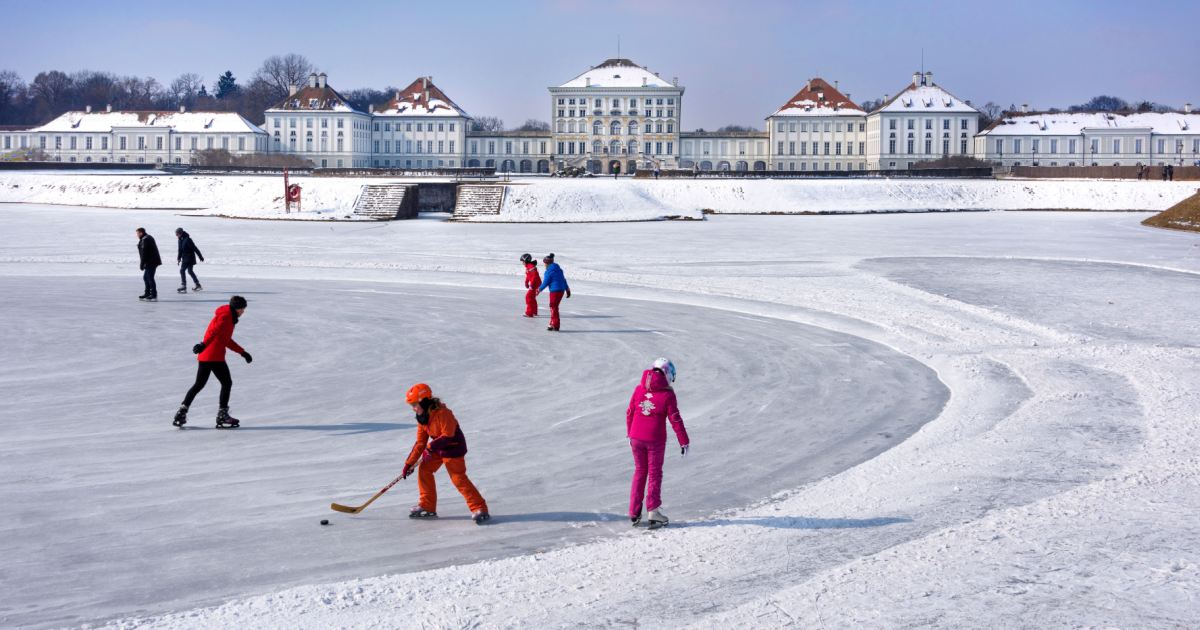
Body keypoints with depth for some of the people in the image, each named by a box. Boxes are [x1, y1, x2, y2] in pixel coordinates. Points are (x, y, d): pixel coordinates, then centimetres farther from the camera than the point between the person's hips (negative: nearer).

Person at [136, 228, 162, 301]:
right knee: (146, 277, 17)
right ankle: (147, 294, 22)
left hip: (151, 262, -11)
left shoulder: (145, 240, -14)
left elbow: (144, 253, -19)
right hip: (152, 262, 11)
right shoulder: (149, 238, 19)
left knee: (149, 278, -8)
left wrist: (142, 264, -16)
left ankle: (154, 296, -9)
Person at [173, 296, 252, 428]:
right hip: (214, 356, -10)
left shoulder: (228, 316, 24)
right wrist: (204, 344, -38)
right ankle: (222, 416, -4)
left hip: (204, 356, 10)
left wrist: (242, 352, 35)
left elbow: (227, 340, 33)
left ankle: (182, 412, 12)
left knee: (199, 384, 14)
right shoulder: (226, 316, -8)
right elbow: (215, 331, -25)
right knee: (227, 383, -4)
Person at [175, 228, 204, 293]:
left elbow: (195, 249, -17)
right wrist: (179, 258, 7)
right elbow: (180, 250, 16)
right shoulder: (180, 240, 7)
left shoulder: (187, 240, -21)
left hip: (189, 258, -10)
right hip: (185, 258, 10)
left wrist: (200, 257, -13)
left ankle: (184, 286, -14)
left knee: (182, 270, -14)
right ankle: (198, 285, 29)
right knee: (190, 271, 18)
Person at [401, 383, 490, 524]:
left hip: (453, 448, -9)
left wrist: (431, 446, -24)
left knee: (459, 478, -12)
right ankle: (427, 507, 17)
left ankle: (480, 509, -7)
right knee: (424, 470, 6)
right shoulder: (422, 417, 1)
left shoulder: (442, 413, -25)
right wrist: (409, 463, 3)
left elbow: (448, 436, -27)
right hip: (436, 448, 9)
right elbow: (420, 443, 5)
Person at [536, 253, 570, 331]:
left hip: (555, 291, -8)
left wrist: (539, 290, 4)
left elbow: (545, 283, -9)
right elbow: (564, 280, 20)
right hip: (561, 290, 8)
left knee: (553, 307, -4)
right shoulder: (559, 269, 16)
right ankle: (552, 324, 17)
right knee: (554, 307, 15)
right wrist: (567, 290, 27)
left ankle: (555, 326, -6)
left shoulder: (549, 271, -9)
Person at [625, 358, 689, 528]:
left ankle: (634, 513, 13)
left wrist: (630, 434, 23)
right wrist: (684, 442, -2)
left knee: (639, 472, 14)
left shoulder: (639, 389, 3)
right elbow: (675, 420, -8)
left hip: (637, 437, 4)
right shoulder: (667, 394, -9)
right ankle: (653, 511, 0)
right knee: (655, 474, 7)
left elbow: (630, 413, 10)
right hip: (655, 439, -4)